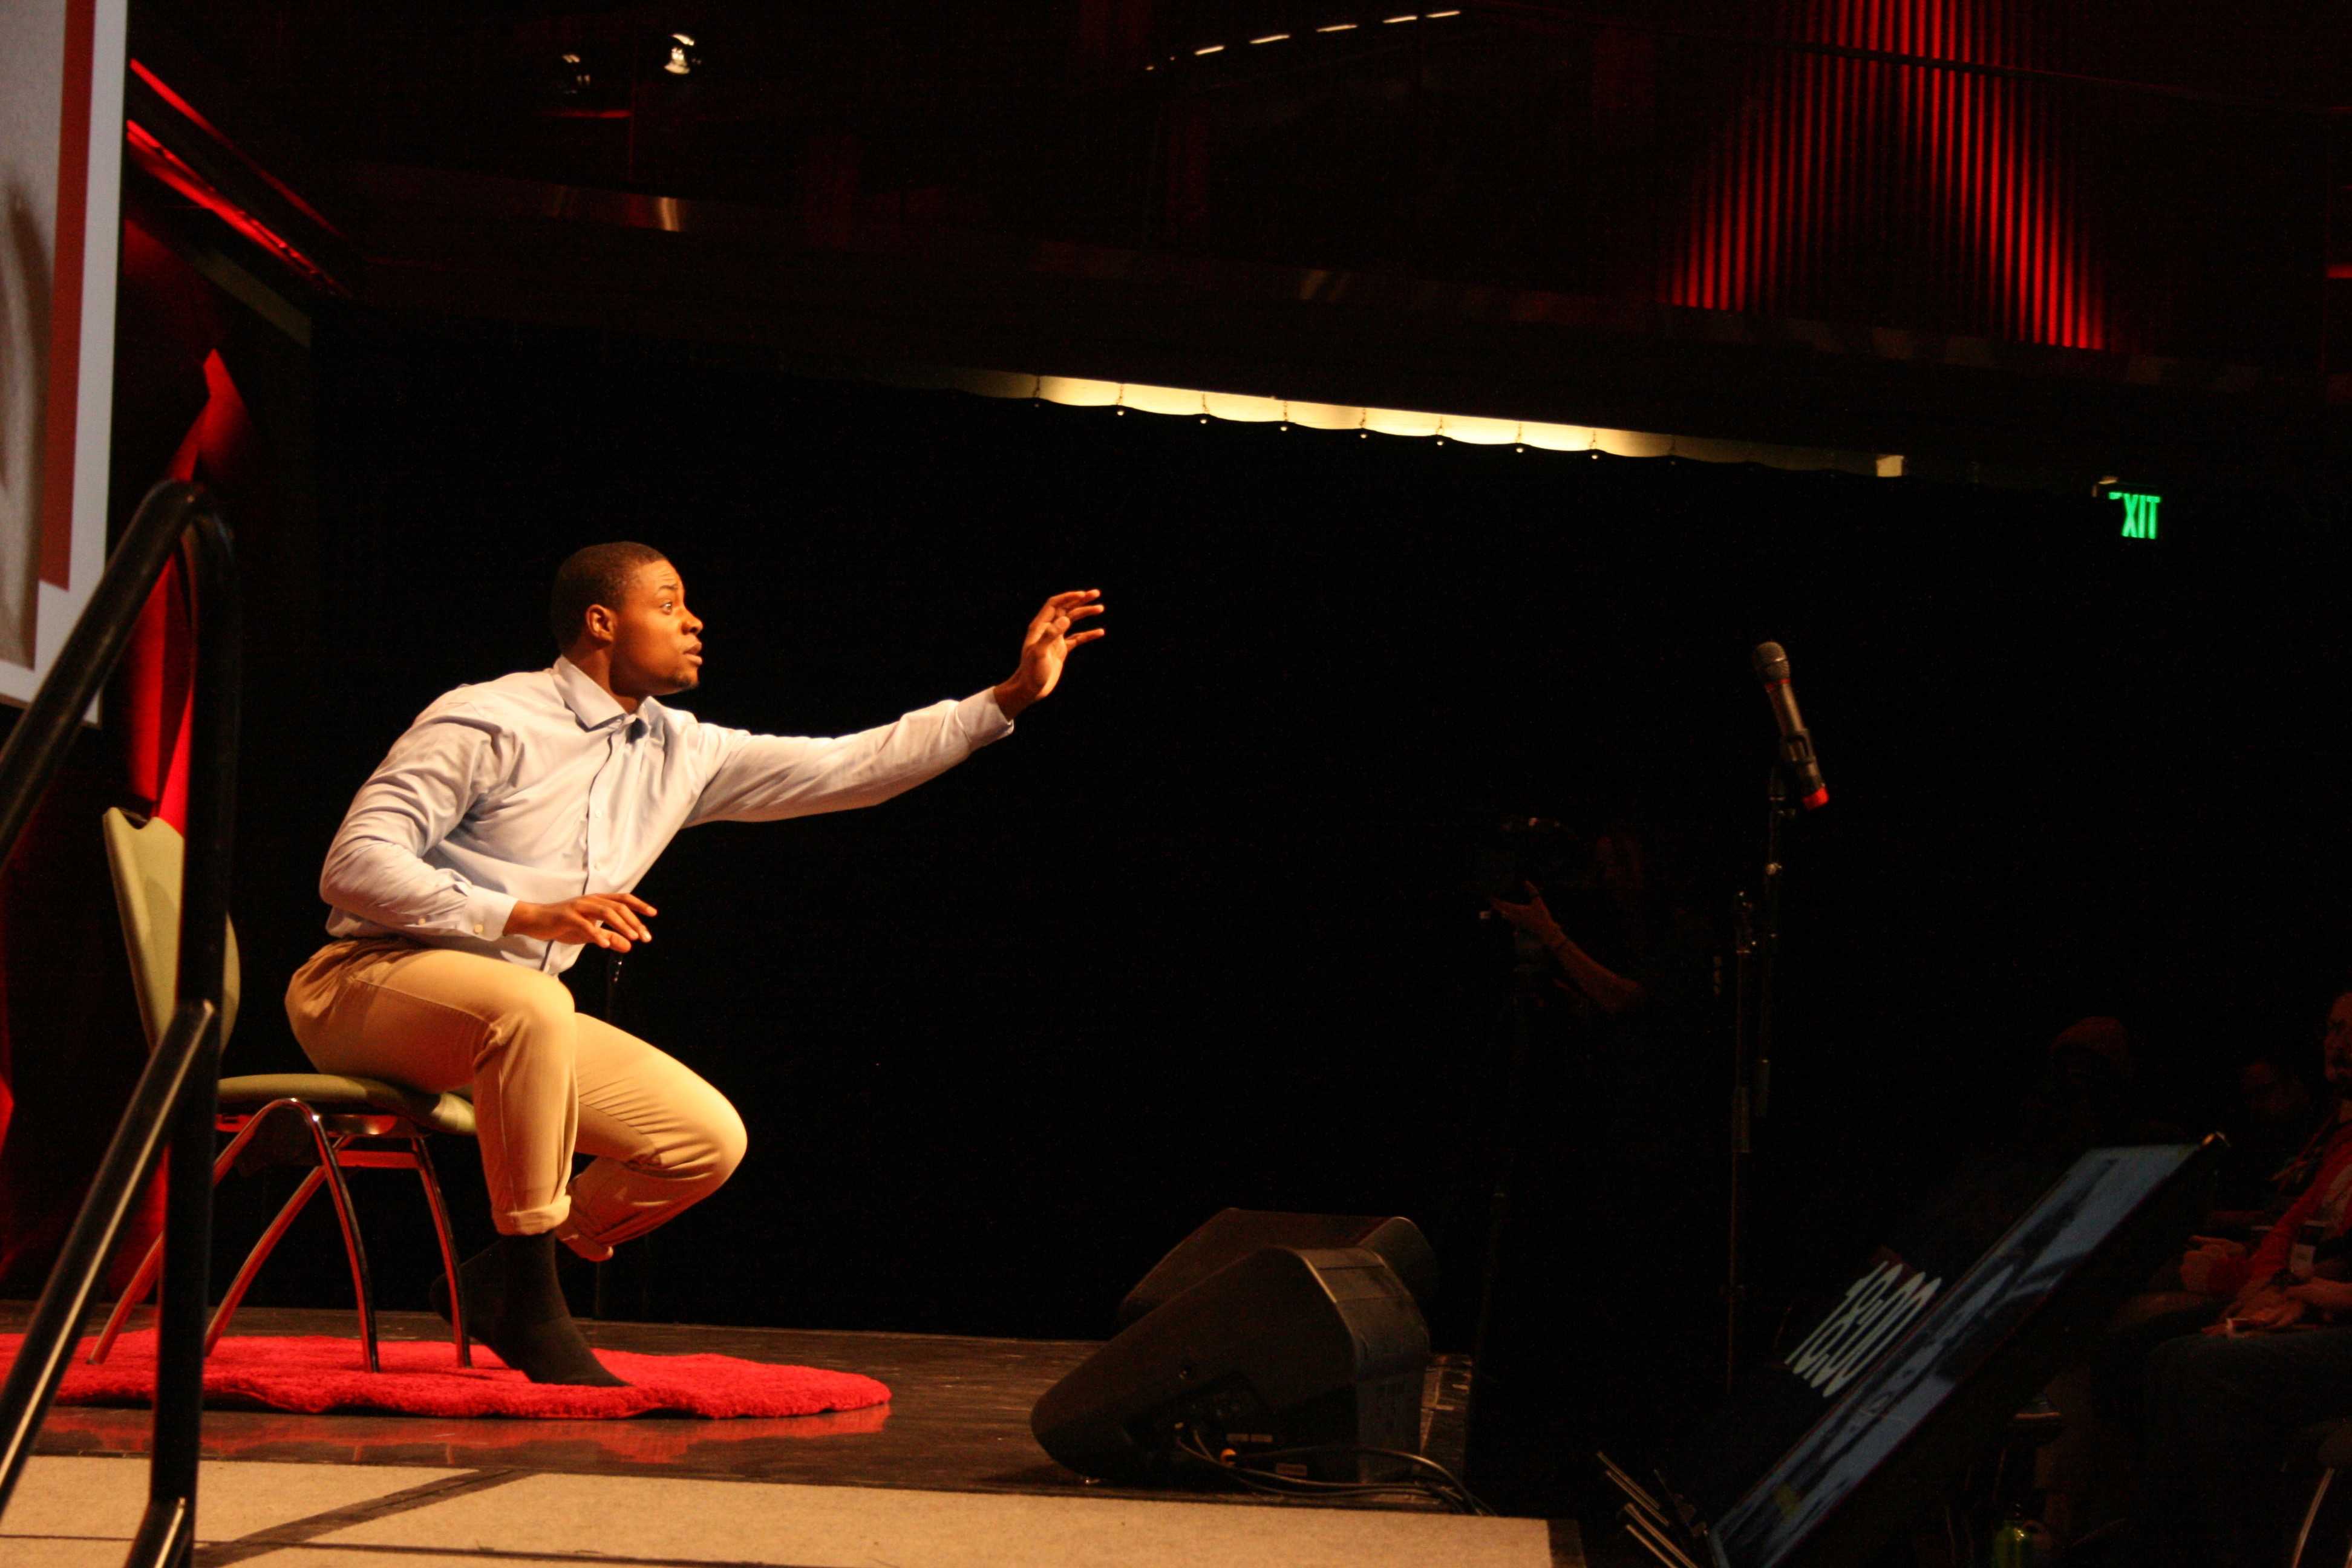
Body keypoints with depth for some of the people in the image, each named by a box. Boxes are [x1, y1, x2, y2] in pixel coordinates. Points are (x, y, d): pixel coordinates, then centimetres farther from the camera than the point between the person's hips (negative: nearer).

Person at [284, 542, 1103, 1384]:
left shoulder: (683, 754, 9)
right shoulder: (489, 722, -12)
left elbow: (848, 769, 11)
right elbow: (355, 868, -19)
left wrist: (1010, 695, 6)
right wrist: (527, 915, -29)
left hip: (513, 1015, 7)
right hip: (367, 985, -7)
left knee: (709, 1138, -8)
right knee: (529, 1003, -40)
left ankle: (498, 1282, 6)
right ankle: (531, 1303, -29)